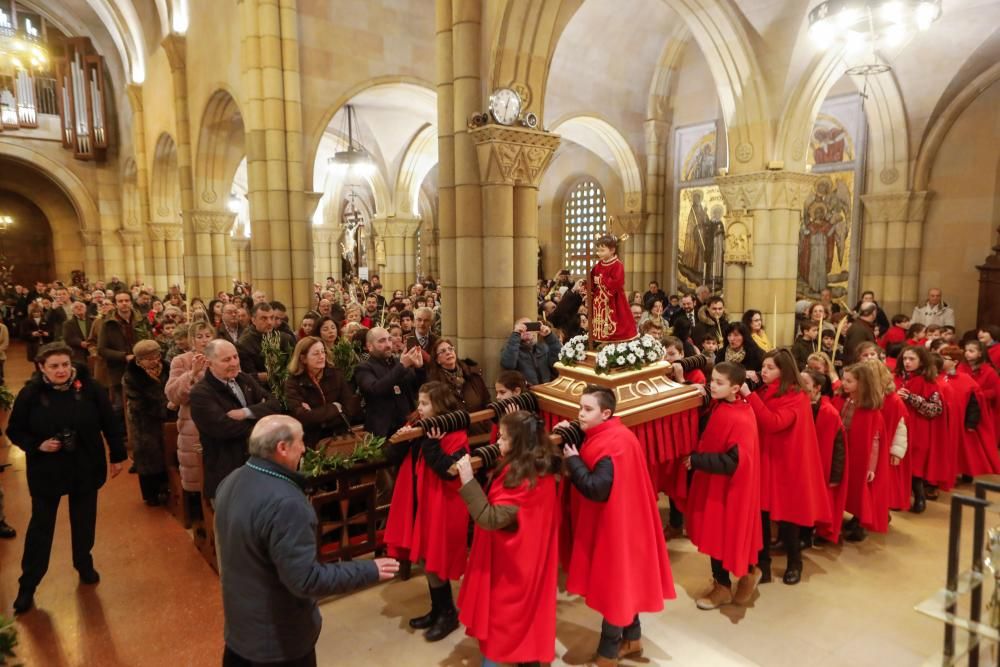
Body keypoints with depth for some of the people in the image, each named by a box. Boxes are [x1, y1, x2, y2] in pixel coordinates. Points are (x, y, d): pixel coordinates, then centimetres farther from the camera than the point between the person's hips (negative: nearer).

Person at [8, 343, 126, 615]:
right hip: (46, 471, -1)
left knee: (84, 522, 16)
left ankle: (84, 564, 39)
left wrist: (117, 456, 0)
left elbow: (110, 422, -4)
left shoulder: (89, 388, -12)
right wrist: (37, 445, -20)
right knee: (41, 526, 8)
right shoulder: (30, 395, -12)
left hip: (86, 468, 1)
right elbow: (14, 431, -2)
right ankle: (27, 585, 23)